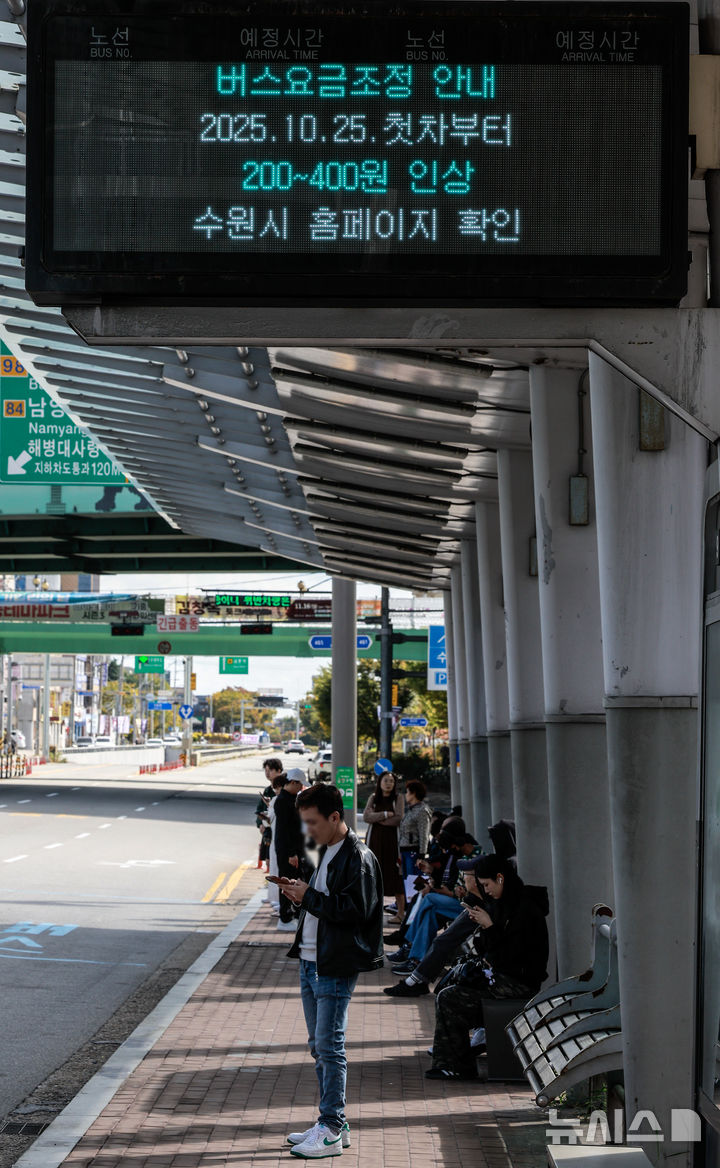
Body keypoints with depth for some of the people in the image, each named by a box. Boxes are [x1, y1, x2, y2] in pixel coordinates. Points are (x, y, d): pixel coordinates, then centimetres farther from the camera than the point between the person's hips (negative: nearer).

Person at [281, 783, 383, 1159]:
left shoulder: (358, 859, -15)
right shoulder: (327, 852, 16)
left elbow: (355, 910, -21)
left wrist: (309, 897, -16)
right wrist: (301, 893, 5)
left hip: (335, 966, -10)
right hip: (311, 960, 10)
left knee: (330, 1047, -7)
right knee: (319, 1047, 14)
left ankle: (332, 1132, -1)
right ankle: (333, 1123, 22)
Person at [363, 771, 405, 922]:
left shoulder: (398, 798, 2)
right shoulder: (373, 798, 10)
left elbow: (399, 819, -10)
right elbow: (366, 816, -4)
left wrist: (377, 819, -5)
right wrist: (386, 814, -12)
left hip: (392, 840, -3)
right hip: (374, 839, 3)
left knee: (395, 875, -5)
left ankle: (401, 914, -2)